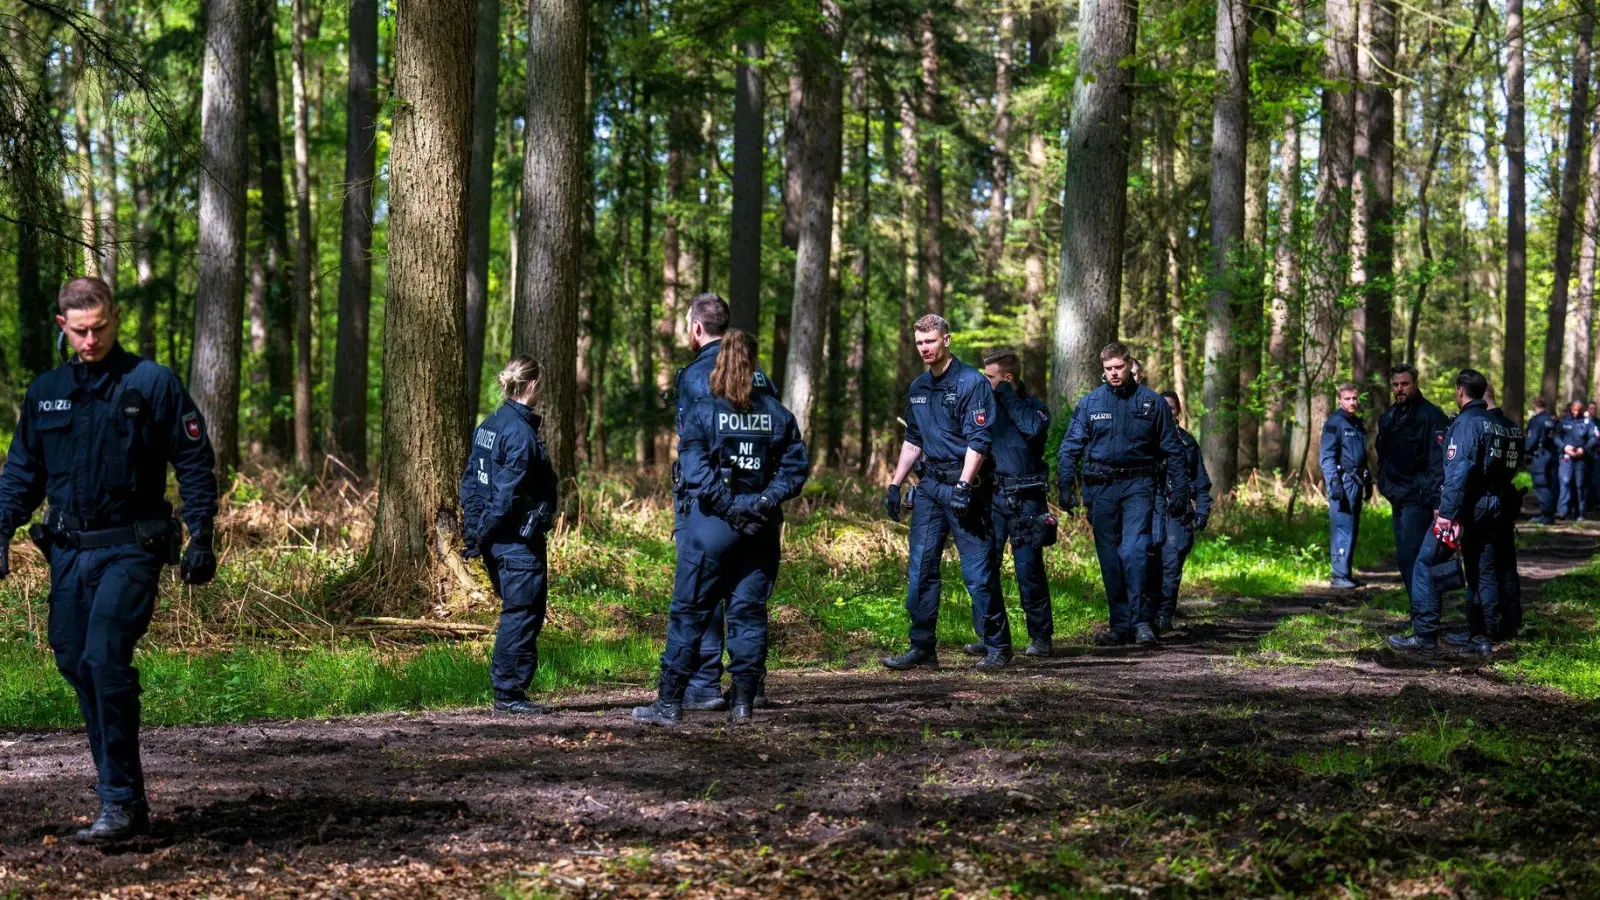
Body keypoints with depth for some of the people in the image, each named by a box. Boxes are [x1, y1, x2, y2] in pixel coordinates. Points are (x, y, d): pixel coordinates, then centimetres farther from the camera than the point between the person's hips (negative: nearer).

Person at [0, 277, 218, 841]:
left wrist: (201, 537, -6)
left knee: (105, 658, -19)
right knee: (75, 663, 5)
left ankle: (120, 802, -14)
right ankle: (127, 799, 16)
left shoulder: (152, 384, -2)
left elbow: (195, 463, 0)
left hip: (129, 550, -6)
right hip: (68, 551, 6)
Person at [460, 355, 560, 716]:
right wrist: (484, 533, -12)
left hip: (497, 539, 9)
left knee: (518, 612, 16)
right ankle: (508, 693, 0)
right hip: (519, 540, -9)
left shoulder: (488, 426, 11)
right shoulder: (521, 432, -17)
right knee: (522, 614, -3)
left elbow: (471, 482, 14)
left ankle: (508, 688, 19)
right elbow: (507, 492, -19)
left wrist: (474, 532, 14)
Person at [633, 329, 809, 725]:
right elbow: (796, 465, 2)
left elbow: (694, 468, -14)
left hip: (712, 524, -3)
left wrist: (726, 505, -13)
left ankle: (669, 702, 6)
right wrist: (768, 500, -4)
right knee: (749, 610, 8)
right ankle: (743, 702, 8)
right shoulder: (777, 413, 7)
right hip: (762, 527, 3)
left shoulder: (701, 412, -4)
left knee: (689, 611, 3)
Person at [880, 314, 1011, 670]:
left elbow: (978, 441, -15)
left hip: (963, 485, -7)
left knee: (978, 571, -4)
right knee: (921, 570, 5)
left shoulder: (971, 383, -9)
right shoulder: (918, 388, 14)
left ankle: (997, 647, 4)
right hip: (928, 486, 7)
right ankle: (922, 648, 11)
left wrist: (962, 486, -22)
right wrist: (895, 484, 19)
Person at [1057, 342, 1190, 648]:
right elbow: (1070, 448, 5)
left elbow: (1173, 450, 8)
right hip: (1101, 486, 2)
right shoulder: (1089, 403, 6)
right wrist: (1066, 487, -6)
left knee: (1134, 551, -17)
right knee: (1109, 559, 5)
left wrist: (1179, 490, 2)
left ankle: (1141, 620, -14)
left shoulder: (1153, 402, 4)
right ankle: (1120, 624, 13)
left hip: (1138, 485, -2)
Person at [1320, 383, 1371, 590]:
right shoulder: (1334, 422, -6)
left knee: (1353, 530, 10)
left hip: (1356, 481, 8)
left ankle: (1346, 574, 15)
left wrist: (1367, 482, 24)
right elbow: (1327, 456, -12)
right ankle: (1339, 576, -11)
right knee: (1343, 529, -11)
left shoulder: (1359, 424, 19)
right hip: (1342, 480, -8)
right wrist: (1334, 483, -20)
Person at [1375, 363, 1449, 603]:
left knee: (1411, 556, -14)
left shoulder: (1431, 416, -12)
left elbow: (1439, 462, -17)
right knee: (1404, 558, 11)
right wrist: (1384, 485, 18)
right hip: (1397, 499, 9)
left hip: (1418, 499, -9)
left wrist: (1437, 502, -22)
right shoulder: (1387, 418, 14)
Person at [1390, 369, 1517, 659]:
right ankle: (1482, 638, 12)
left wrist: (1446, 513, -23)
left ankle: (1424, 636, -5)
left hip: (1464, 509, -8)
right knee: (1482, 573, 12)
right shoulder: (1498, 425, 13)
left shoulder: (1466, 423, -13)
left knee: (1426, 566, -2)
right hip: (1490, 511, 8)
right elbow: (1507, 472, 18)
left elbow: (1457, 472, -22)